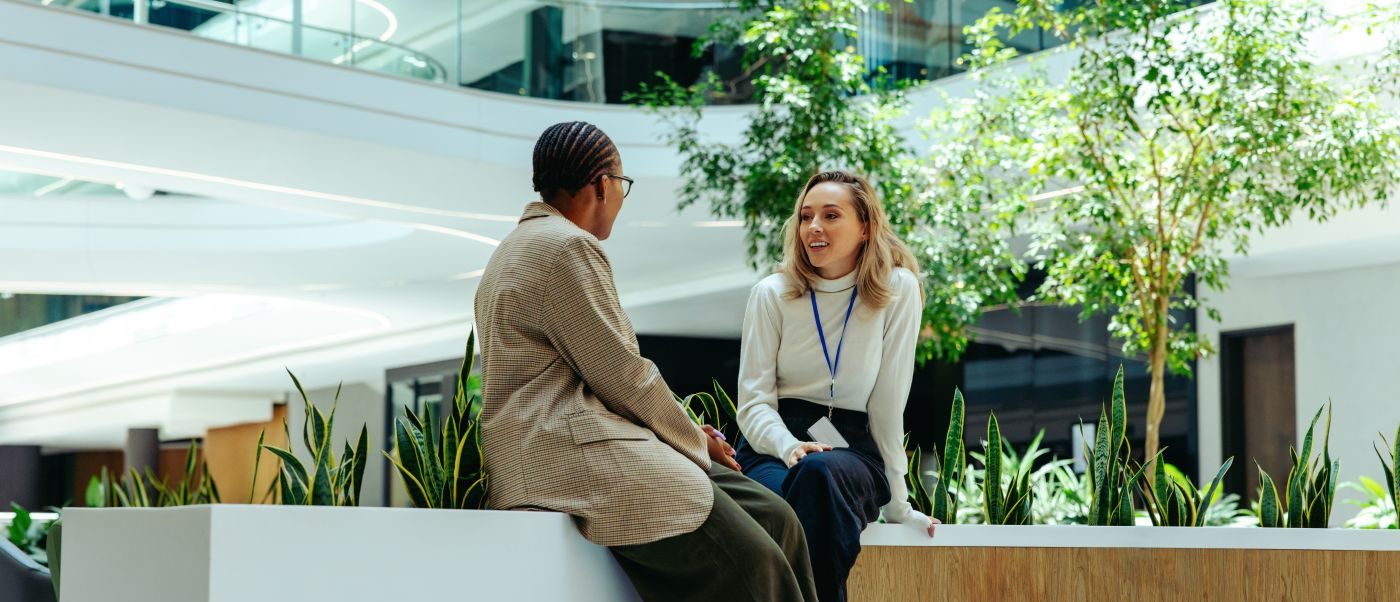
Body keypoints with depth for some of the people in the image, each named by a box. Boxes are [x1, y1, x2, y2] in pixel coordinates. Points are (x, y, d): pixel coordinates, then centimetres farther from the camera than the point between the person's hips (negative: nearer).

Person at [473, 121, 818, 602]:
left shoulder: (528, 245, 23)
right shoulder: (567, 246, -10)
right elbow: (621, 376, -12)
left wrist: (689, 432, 14)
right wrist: (694, 440, 3)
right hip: (573, 454, -11)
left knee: (774, 518, -1)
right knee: (748, 560, -20)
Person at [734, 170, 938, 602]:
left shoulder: (898, 290, -1)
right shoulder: (771, 294, 4)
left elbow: (888, 401, -1)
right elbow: (754, 400, 0)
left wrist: (896, 503, -1)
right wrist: (790, 448, -22)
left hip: (851, 449, 0)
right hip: (773, 449, 1)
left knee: (819, 473, -37)